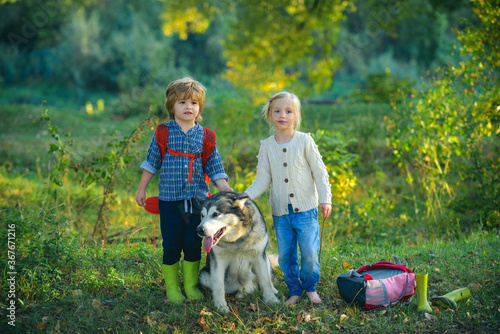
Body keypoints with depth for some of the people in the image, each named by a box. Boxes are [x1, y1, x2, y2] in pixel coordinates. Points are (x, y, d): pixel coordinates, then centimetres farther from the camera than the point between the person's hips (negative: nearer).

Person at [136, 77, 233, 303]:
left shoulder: (205, 136, 5)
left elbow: (214, 166, 6)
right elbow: (151, 163, 7)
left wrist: (225, 187, -7)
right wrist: (142, 189, 9)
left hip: (197, 198, 2)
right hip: (170, 199, -1)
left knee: (193, 245, 7)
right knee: (171, 246, 4)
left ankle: (191, 285, 23)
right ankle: (172, 288, 18)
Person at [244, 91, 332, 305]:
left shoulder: (305, 141, -2)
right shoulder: (266, 146, 4)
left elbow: (319, 172, 0)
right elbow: (263, 179, 3)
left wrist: (325, 199, -7)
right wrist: (246, 196, -11)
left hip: (305, 209, -2)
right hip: (280, 212, 2)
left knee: (309, 253, -4)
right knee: (285, 256, 6)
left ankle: (310, 288, 20)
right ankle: (294, 291, 24)